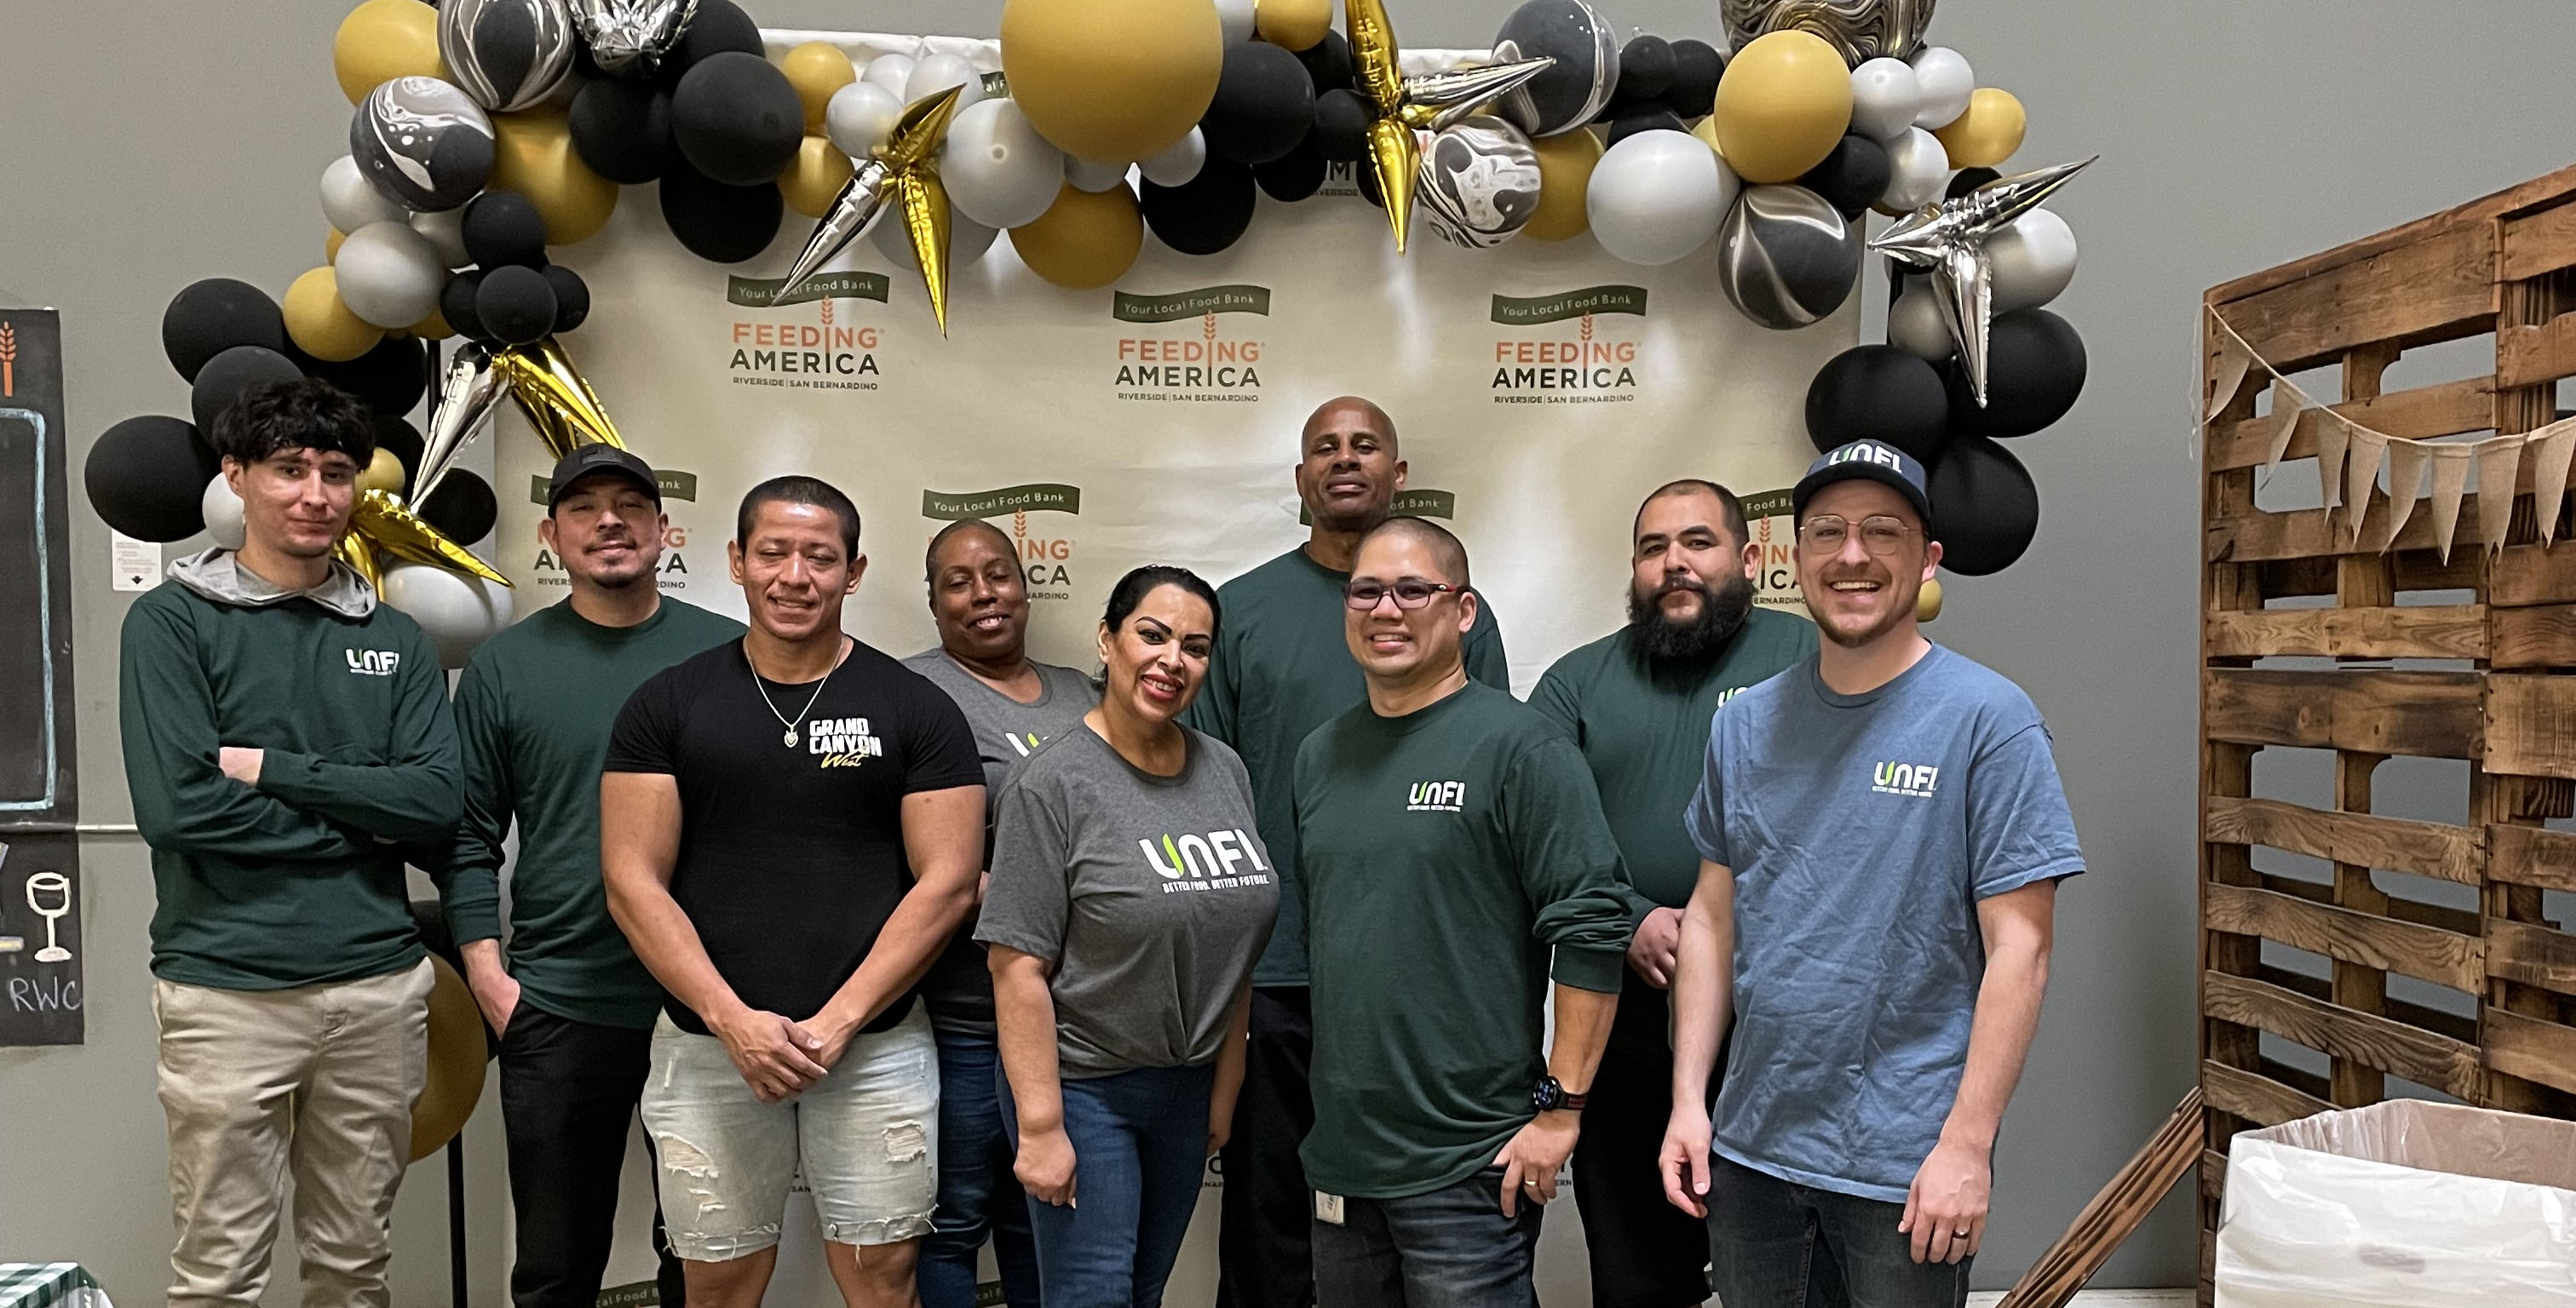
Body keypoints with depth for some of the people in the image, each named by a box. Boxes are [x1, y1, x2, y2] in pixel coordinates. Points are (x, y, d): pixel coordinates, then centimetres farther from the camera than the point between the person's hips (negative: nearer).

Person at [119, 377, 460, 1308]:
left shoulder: (395, 640, 9)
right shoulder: (173, 621, -1)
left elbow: (438, 802, -4)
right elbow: (176, 805, -14)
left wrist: (276, 768, -11)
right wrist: (356, 819, -7)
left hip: (378, 985, 3)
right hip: (225, 991, -3)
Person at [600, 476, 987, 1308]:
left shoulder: (915, 708, 0)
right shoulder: (666, 705, 3)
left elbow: (947, 883, -4)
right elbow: (633, 882, -1)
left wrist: (837, 1022, -12)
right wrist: (734, 1021, -12)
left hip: (876, 1046, -1)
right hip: (708, 1045, 1)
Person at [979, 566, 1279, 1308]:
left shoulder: (1226, 773, 3)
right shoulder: (1053, 785, -14)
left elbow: (1235, 944, 8)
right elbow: (1020, 968, -16)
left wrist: (1227, 1084, 8)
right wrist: (1041, 1127, -17)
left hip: (1188, 1087, 6)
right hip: (1081, 1085, -5)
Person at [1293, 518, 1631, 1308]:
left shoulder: (1518, 746, -11)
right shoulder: (1320, 755, 9)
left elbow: (1592, 932, -14)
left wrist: (1560, 1109, -14)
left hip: (1469, 1168, -6)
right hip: (1340, 1150, 6)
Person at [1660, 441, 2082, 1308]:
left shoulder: (1987, 718, -10)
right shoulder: (1746, 723, 4)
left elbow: (2019, 951, -11)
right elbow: (1713, 916, 7)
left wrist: (1966, 1145, -14)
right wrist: (1688, 1100, 3)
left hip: (1906, 1166, -4)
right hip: (1749, 1144, 4)